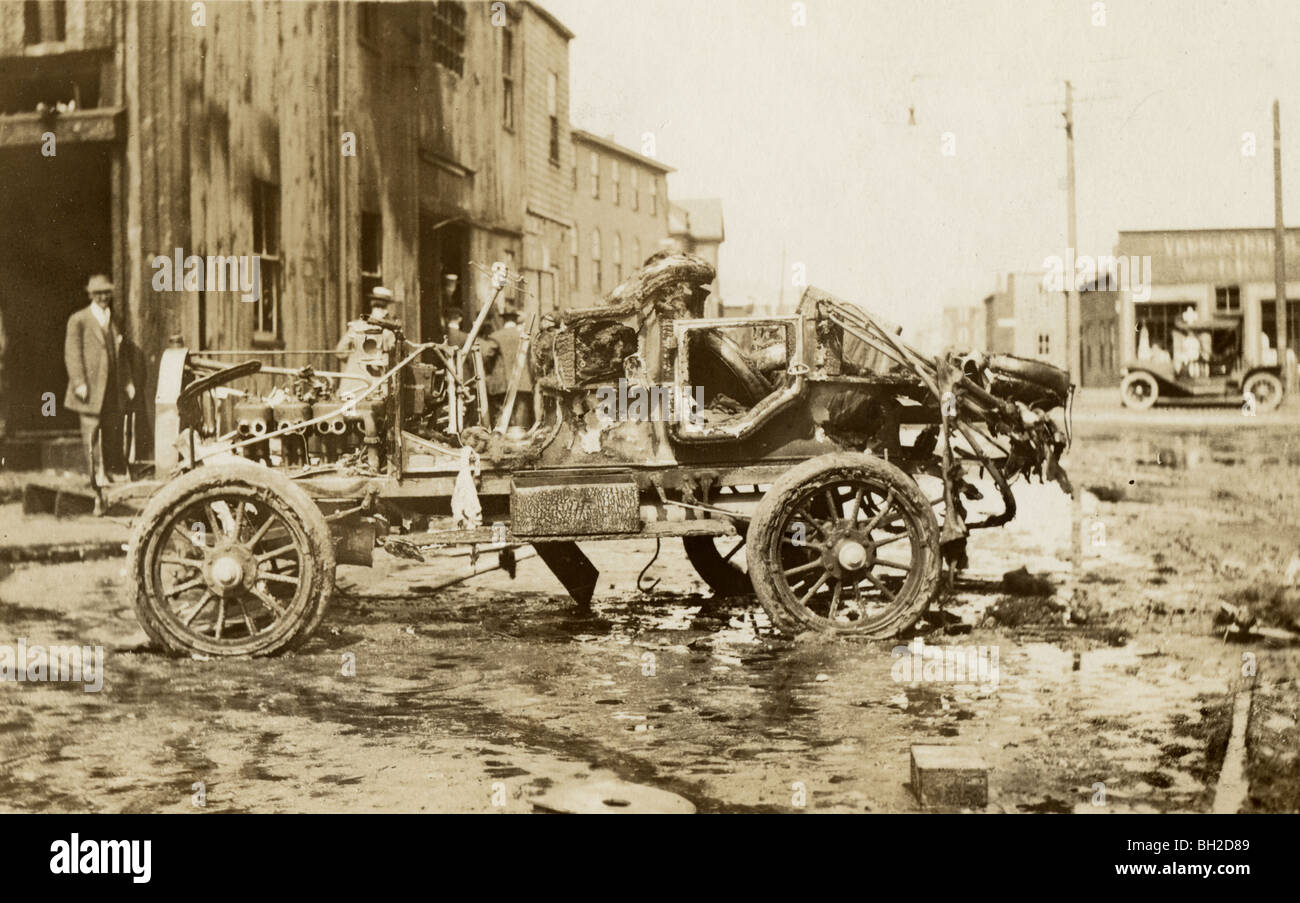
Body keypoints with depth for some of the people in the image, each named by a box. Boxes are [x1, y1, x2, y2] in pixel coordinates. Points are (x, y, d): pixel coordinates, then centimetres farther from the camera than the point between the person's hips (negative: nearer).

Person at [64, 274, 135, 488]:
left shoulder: (114, 320, 18)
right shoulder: (78, 320, 0)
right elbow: (72, 353, -5)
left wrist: (128, 381, 13)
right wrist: (79, 382, -14)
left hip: (114, 388, 5)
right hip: (91, 387, -5)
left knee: (114, 430, 6)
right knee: (92, 429, -4)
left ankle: (116, 471, 13)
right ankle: (97, 473, 0)